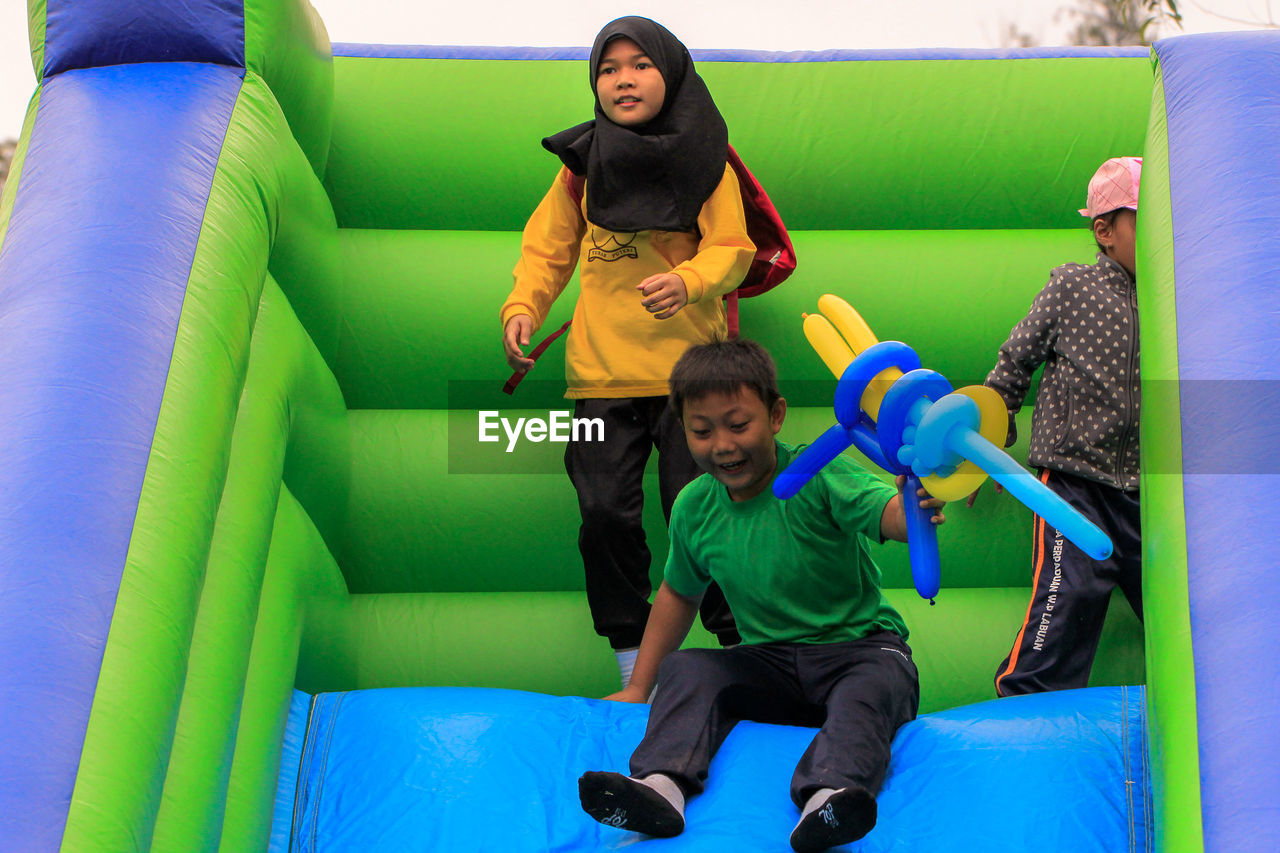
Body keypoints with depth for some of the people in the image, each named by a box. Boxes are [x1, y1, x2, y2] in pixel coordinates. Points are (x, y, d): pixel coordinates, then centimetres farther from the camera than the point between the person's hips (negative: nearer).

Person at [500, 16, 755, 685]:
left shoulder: (704, 160, 1)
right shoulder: (583, 161, 9)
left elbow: (732, 249, -5)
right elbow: (549, 247, 12)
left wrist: (686, 281, -25)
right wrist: (523, 306, -5)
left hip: (687, 364, -3)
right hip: (600, 369, 3)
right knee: (605, 510, 0)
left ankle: (738, 639, 15)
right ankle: (630, 650, 16)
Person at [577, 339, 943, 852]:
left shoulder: (817, 476, -14)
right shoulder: (695, 508, 1)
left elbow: (886, 513, -32)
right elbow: (679, 594, 18)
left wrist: (915, 509, -58)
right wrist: (638, 689, 18)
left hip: (858, 649, -4)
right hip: (770, 663, 4)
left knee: (875, 684, -36)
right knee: (682, 668, -19)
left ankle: (826, 798, -61)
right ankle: (660, 785, -42)